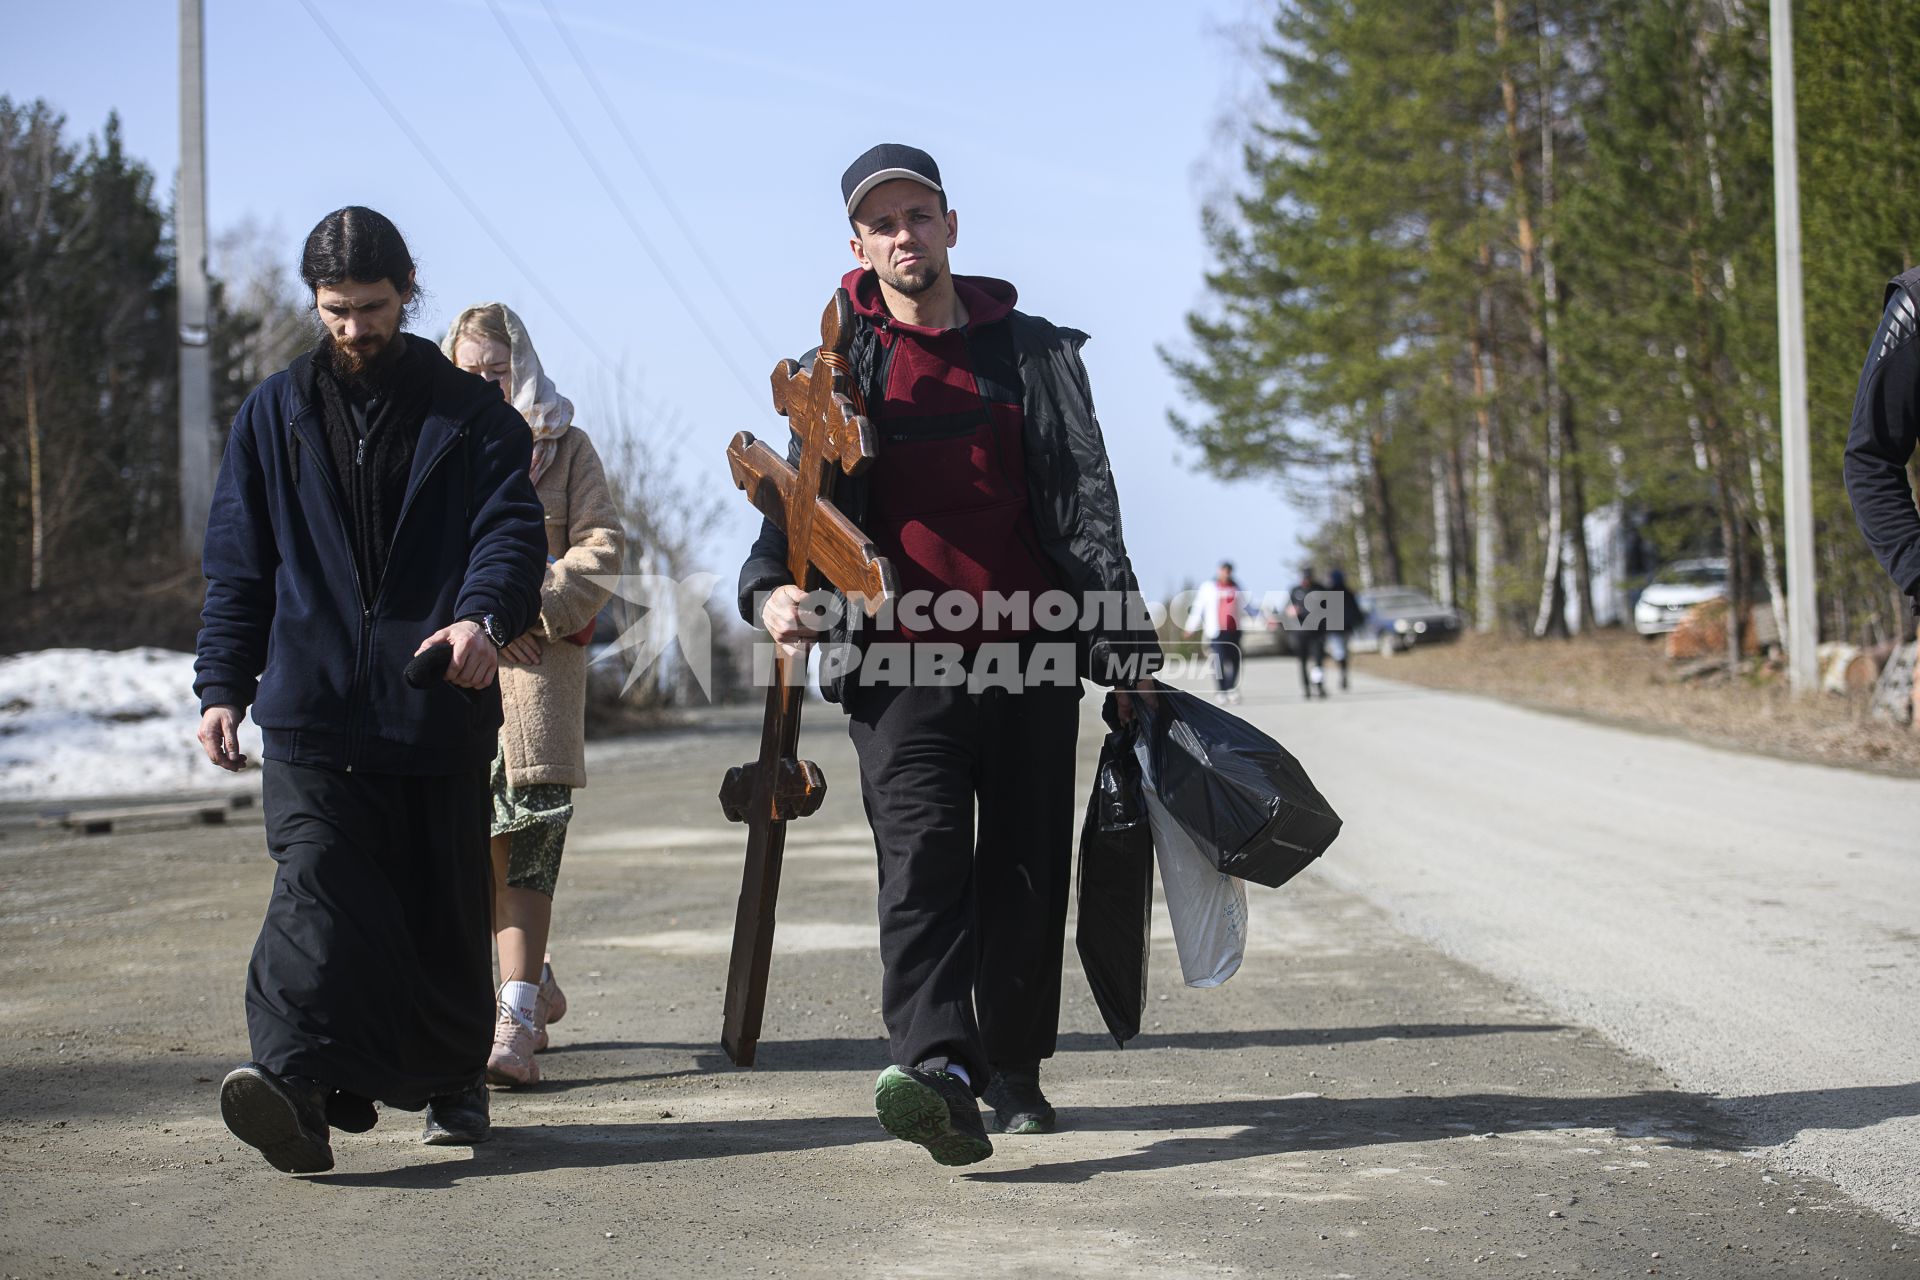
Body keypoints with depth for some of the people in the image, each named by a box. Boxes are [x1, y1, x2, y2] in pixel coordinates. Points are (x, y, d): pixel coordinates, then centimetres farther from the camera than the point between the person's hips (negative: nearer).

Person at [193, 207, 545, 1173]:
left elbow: (511, 530, -5)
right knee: (318, 894, -16)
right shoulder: (275, 415, 13)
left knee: (445, 910, 8)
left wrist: (484, 618, -25)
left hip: (439, 713, 0)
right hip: (310, 713, 0)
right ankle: (298, 1089, -29)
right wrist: (223, 685, 6)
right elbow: (238, 562, 15)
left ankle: (452, 1082, 25)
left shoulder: (473, 415, 8)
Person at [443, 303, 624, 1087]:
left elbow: (602, 545, 3)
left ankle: (517, 1021, -16)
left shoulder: (562, 446, 10)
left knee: (528, 833, -13)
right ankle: (533, 980, 26)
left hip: (537, 658, -2)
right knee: (471, 838, 4)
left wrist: (535, 609, -10)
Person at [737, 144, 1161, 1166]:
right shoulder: (838, 371, 12)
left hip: (1031, 656, 2)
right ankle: (937, 1072, -30)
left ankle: (1012, 1063, 21)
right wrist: (773, 587, -15)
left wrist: (1123, 641, -2)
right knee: (922, 852, -18)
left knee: (1026, 869, 6)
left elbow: (1085, 500, 8)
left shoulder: (1034, 353, 12)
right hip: (903, 660, -1)